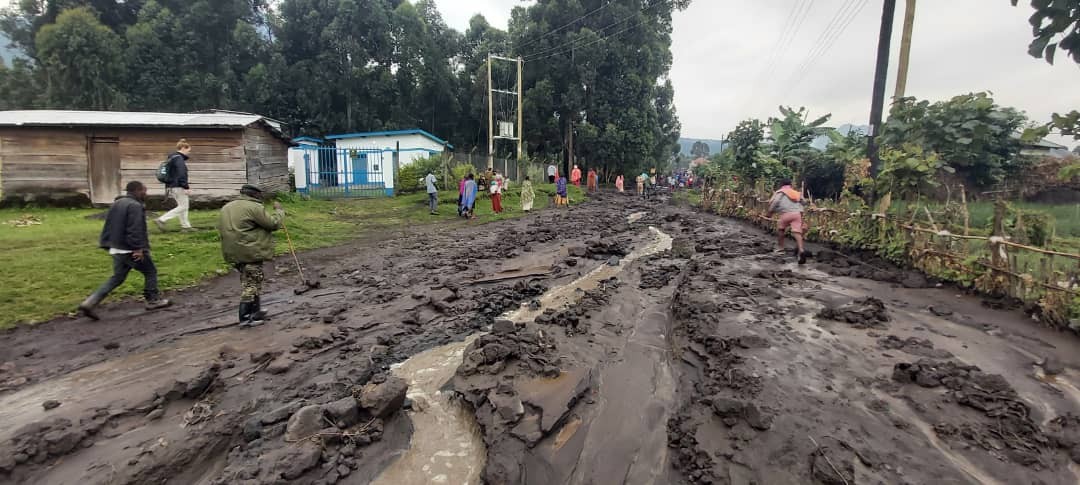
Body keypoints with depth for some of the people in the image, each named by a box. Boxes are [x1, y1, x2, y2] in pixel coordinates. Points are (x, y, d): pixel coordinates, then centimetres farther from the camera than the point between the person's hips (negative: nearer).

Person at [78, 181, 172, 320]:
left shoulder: (116, 203, 15)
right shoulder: (134, 206, -17)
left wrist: (107, 243, 24)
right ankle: (153, 300, 15)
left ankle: (89, 303, 7)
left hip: (116, 249, 9)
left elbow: (108, 226, 20)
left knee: (117, 278, 15)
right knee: (150, 272, 8)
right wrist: (138, 248, -24)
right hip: (131, 250, -9)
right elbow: (135, 229, -24)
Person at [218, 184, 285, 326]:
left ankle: (255, 311, 28)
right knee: (251, 283, -1)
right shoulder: (254, 207, -12)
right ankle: (245, 317, 1)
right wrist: (279, 210, 3)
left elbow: (222, 229, 22)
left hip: (233, 252, 9)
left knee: (249, 282, 19)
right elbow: (273, 223, -12)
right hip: (250, 252, -9)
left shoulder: (226, 208, 17)